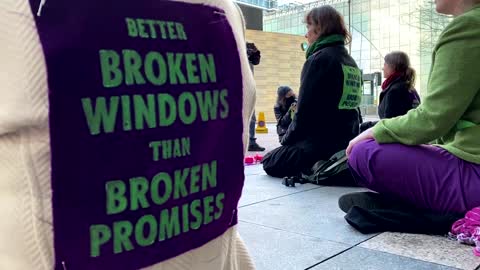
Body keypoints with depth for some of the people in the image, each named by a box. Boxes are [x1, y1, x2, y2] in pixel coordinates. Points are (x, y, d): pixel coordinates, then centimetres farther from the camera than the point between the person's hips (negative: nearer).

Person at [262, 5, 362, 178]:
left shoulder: (319, 59, -14)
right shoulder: (351, 62, 12)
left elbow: (305, 110, -16)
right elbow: (347, 106, 15)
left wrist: (287, 140, 0)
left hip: (320, 145, -9)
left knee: (270, 162, 10)